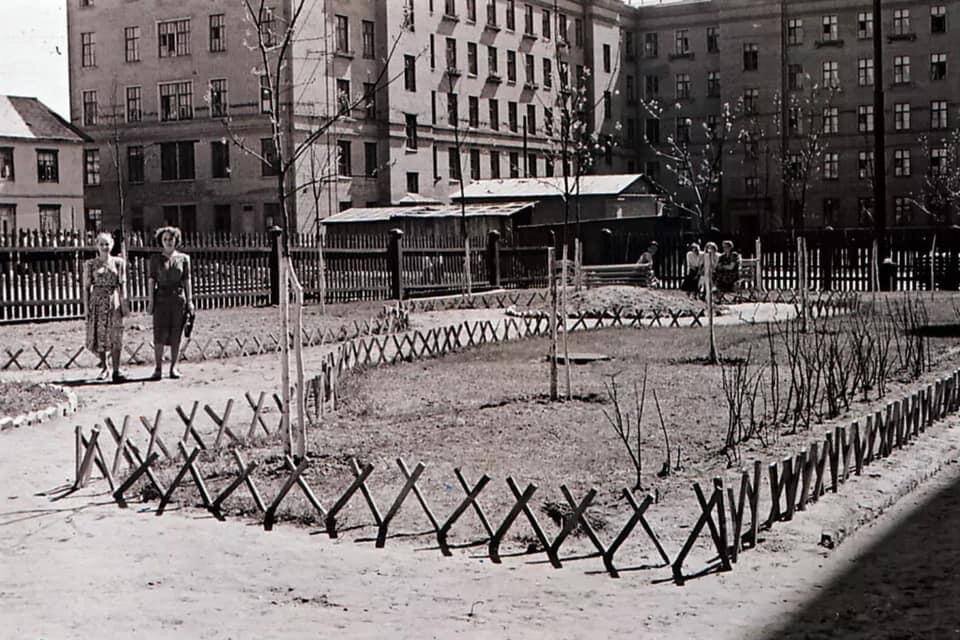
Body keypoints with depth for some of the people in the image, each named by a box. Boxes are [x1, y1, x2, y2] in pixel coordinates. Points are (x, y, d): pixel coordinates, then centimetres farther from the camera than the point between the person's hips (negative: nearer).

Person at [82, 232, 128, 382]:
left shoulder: (118, 262, 6)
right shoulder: (90, 264, 4)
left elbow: (122, 285, 6)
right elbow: (86, 287, 4)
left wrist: (124, 303, -1)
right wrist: (86, 307, -1)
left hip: (114, 300, 0)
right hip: (97, 301, 0)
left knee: (115, 336, -7)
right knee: (98, 335, 3)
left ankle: (116, 371, -5)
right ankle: (103, 367, 22)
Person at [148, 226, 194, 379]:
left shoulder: (183, 258, 8)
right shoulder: (155, 258, 6)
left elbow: (187, 280, 8)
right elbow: (151, 280, 5)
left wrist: (190, 300, 2)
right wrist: (150, 300, -2)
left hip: (178, 298, 1)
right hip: (161, 298, -1)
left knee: (176, 335, 2)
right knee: (160, 335, -6)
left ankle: (174, 367, 9)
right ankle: (158, 368, -2)